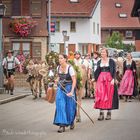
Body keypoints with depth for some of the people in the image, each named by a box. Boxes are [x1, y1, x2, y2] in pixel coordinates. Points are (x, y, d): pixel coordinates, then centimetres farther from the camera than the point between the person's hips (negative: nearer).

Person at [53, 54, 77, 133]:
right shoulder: (58, 68, 2)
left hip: (69, 88, -4)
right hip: (61, 88, 4)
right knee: (60, 105, -11)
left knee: (69, 106, 4)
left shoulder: (70, 68, -15)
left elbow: (74, 81, -16)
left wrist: (71, 92, -22)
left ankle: (71, 122, 31)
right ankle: (62, 125, -13)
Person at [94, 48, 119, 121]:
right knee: (100, 96, -4)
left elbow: (114, 71, -3)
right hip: (100, 79, 3)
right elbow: (97, 72, 14)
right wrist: (96, 80, 7)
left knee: (109, 95, -1)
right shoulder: (99, 62, 11)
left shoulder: (111, 61, 1)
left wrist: (113, 79, -14)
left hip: (109, 79, -3)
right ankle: (101, 113, -3)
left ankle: (109, 113, 7)